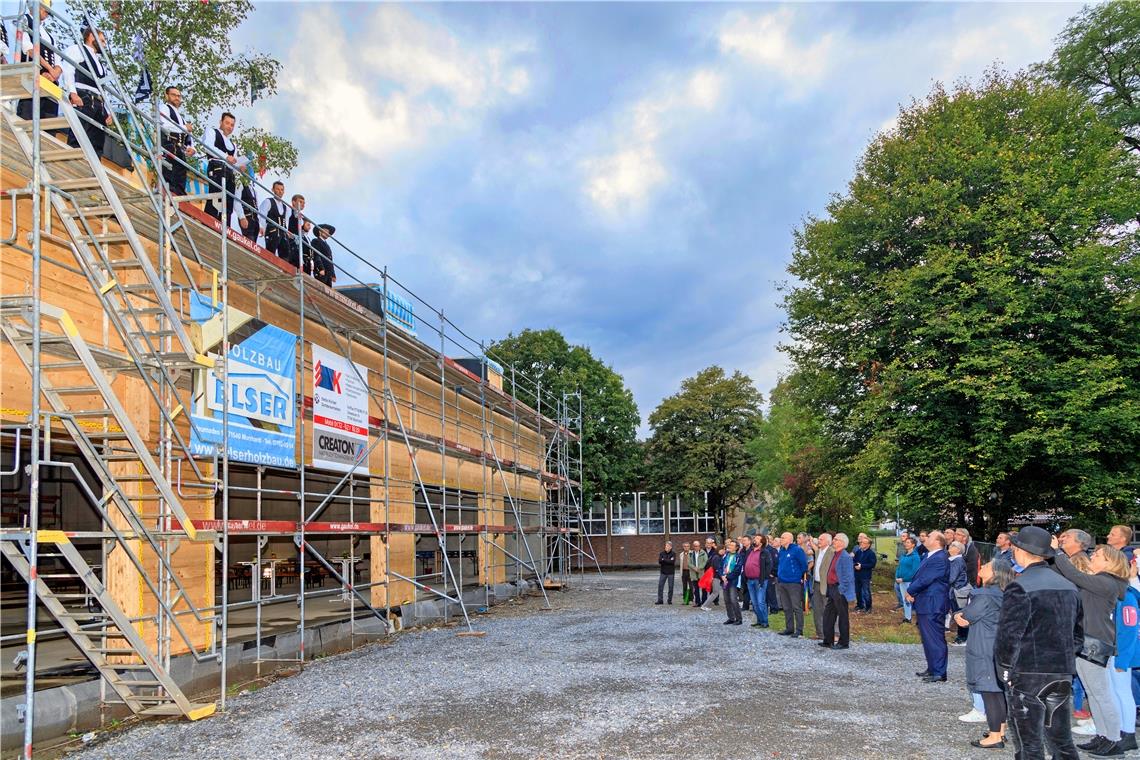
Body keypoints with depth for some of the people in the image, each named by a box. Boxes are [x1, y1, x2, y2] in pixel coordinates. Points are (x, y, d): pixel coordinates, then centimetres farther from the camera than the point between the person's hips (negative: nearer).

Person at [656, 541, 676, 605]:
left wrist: (664, 560, -13)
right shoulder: (662, 553, 5)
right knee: (660, 585, -2)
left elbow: (673, 561, -18)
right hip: (663, 572, 2)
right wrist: (668, 561, -20)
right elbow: (659, 561, -9)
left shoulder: (673, 553, -3)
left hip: (671, 572, -2)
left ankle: (670, 600, 14)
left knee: (671, 586, 3)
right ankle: (659, 600, 4)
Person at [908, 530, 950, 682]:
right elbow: (919, 577, 13)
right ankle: (932, 668, 28)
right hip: (925, 605, 10)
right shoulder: (929, 557, 12)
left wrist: (910, 591, -8)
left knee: (935, 639, -3)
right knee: (927, 638, 17)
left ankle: (939, 673, 4)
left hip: (933, 606, -10)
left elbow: (924, 579, -22)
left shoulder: (939, 559, -20)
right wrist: (912, 592, -3)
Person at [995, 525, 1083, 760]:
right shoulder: (1069, 587, 8)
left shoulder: (1020, 587, -14)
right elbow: (1077, 635, 14)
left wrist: (1005, 669, -4)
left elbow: (1008, 636, -16)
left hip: (1027, 674, -6)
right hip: (1063, 674, 6)